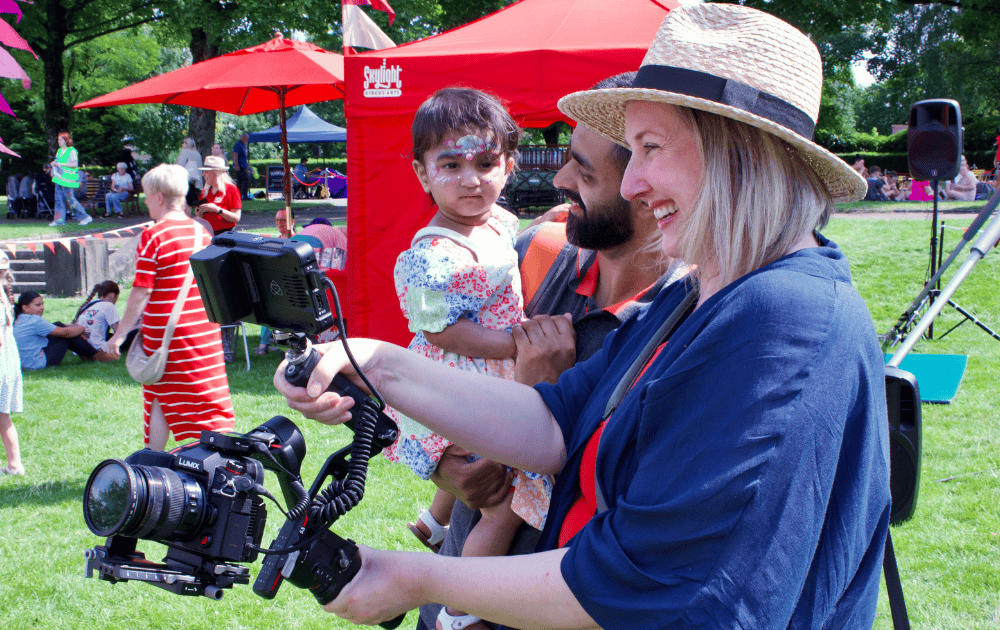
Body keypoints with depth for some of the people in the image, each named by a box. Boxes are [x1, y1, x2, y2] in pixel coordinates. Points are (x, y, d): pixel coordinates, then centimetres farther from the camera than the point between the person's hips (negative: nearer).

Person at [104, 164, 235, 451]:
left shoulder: (153, 236, -12)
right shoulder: (202, 231, 5)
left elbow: (141, 292, -12)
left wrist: (120, 334, -5)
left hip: (165, 332, -4)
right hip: (204, 330, 4)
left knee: (159, 400, 9)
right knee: (209, 399, 7)